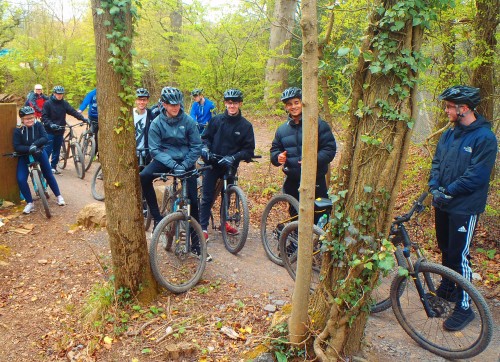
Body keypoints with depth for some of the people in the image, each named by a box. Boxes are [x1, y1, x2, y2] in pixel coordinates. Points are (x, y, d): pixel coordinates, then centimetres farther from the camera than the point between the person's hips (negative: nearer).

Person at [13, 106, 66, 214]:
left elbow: (45, 138, -21)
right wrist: (29, 149, -35)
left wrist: (35, 144, -37)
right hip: (25, 156, 0)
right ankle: (29, 203, 1)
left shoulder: (38, 125, -12)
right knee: (21, 179, -13)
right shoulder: (18, 130, -15)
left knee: (49, 175, 7)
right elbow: (16, 147, -19)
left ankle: (59, 196, 24)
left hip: (39, 153, 1)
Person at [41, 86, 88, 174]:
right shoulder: (48, 103, -4)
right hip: (49, 131, -4)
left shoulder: (64, 103, 6)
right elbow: (44, 117, -8)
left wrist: (83, 118, -17)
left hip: (60, 131, 4)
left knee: (57, 150, 10)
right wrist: (50, 124, -24)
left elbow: (73, 112, -4)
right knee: (48, 150, -4)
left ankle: (53, 167, 20)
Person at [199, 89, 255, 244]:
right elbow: (206, 137, 6)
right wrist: (205, 148, -15)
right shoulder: (216, 120, -2)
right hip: (212, 163, -1)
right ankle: (203, 227, 6)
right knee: (207, 197, -2)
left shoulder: (246, 126, -4)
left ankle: (224, 222, 35)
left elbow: (249, 150, -6)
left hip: (230, 166, 1)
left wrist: (233, 158, -19)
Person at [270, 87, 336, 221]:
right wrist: (278, 157, -8)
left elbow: (330, 148, -7)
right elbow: (274, 150, 16)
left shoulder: (318, 125, -2)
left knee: (319, 219, -1)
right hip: (292, 182, 4)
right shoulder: (282, 129, 12)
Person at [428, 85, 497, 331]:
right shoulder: (450, 133, 8)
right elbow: (437, 161, 11)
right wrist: (434, 186, -5)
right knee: (446, 249, 20)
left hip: (464, 207, -7)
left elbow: (477, 175, -19)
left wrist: (448, 191, -18)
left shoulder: (485, 138, -14)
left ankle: (464, 307, 10)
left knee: (459, 256, -3)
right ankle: (447, 289, 39)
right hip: (443, 203, 7)